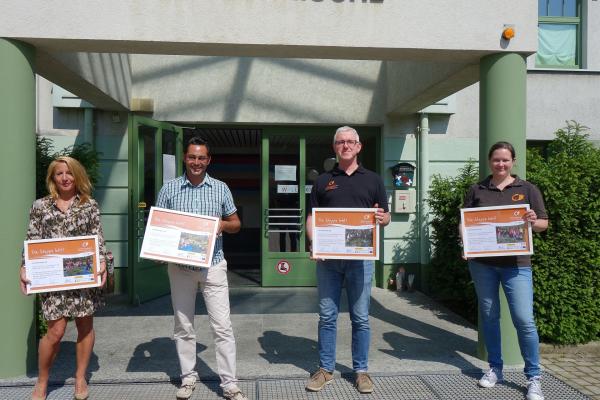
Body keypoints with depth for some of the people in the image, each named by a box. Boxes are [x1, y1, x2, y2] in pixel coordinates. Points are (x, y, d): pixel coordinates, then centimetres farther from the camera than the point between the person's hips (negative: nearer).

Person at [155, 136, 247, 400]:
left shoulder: (220, 188, 5)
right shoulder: (169, 189, 4)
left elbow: (236, 224, 10)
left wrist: (222, 224, -12)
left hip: (213, 265, 0)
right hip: (180, 266, 1)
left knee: (222, 326, -1)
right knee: (183, 326, 10)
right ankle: (188, 378, 26)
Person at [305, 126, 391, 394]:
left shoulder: (373, 180, 9)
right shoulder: (323, 181, 11)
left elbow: (386, 218, 11)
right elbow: (312, 218, 9)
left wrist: (382, 218, -13)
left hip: (361, 256, 0)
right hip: (327, 256, 1)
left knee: (360, 318, 6)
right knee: (327, 316, 7)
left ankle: (361, 370, 21)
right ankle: (325, 369, 20)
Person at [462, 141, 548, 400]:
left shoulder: (527, 189, 4)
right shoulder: (476, 190, 7)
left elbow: (543, 224, 5)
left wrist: (533, 222, -17)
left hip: (516, 263, -2)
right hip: (482, 263, 2)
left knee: (524, 320, -6)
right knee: (489, 316, 11)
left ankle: (533, 378, 9)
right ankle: (494, 369, 26)